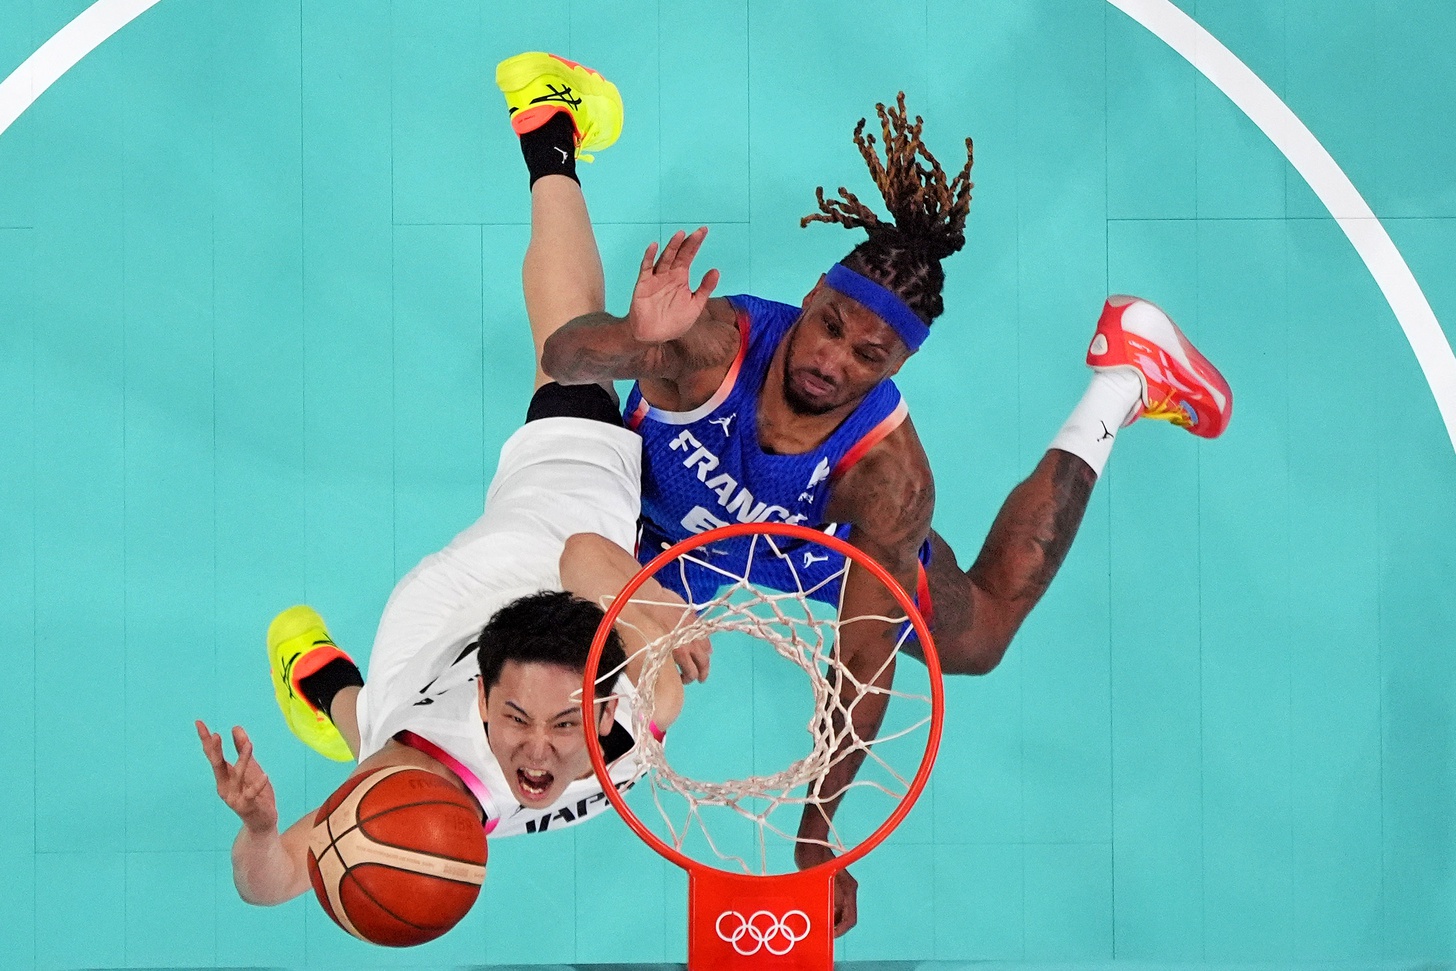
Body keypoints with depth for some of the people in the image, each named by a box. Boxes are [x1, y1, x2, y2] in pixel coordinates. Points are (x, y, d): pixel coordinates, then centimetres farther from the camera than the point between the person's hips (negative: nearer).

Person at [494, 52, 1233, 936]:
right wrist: (637, 340, -76)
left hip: (841, 543, -1)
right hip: (676, 518, 1)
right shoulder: (715, 341, -42)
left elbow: (865, 665, -41)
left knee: (978, 640, 23)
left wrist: (816, 836, -42)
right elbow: (563, 356, -52)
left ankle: (1121, 387, 30)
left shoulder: (889, 475, -43)